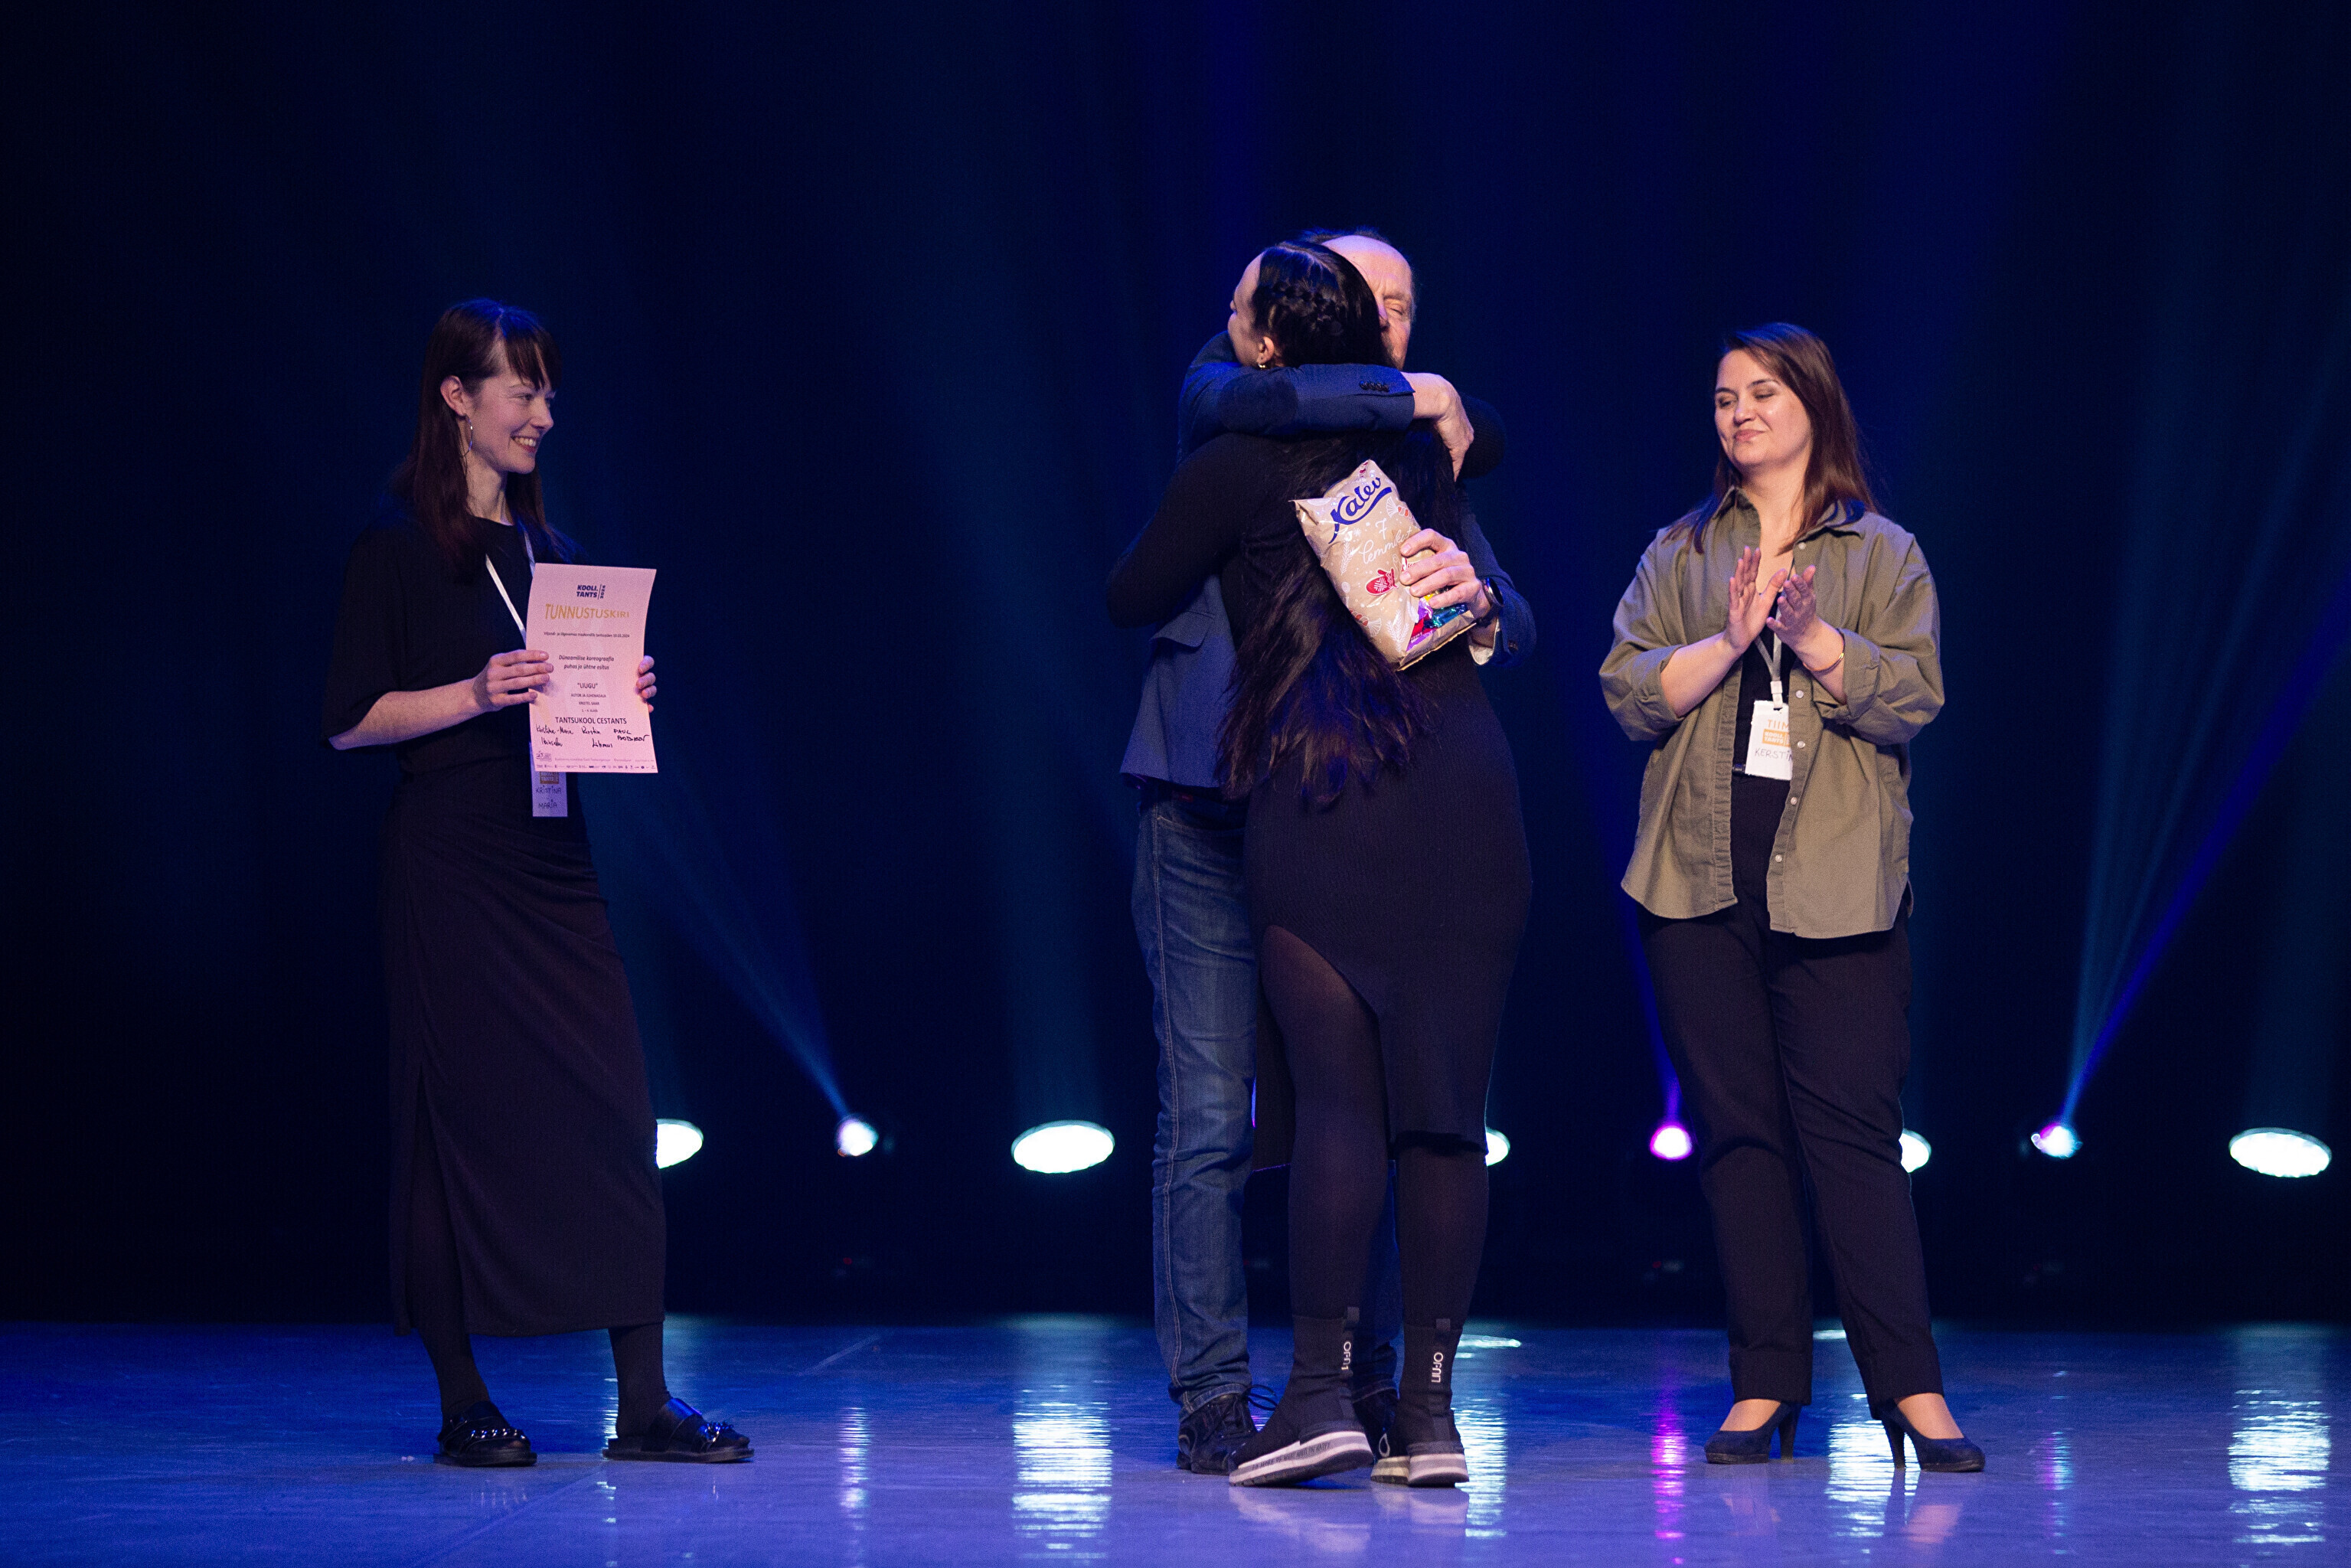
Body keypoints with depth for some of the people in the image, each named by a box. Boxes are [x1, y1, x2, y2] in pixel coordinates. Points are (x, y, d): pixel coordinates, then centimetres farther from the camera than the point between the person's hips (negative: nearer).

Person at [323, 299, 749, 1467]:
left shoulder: (540, 546, 17)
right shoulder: (398, 545, -3)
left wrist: (616, 690, 4)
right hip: (449, 864, -6)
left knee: (615, 1109, -1)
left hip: (551, 854, 6)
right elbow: (352, 718, -8)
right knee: (458, 1116, -3)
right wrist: (478, 694, -19)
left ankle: (643, 1404, 0)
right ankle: (462, 1405, 5)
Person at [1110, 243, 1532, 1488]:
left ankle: (1321, 1388, -11)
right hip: (1466, 790, 4)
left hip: (1317, 797, -4)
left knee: (1338, 1094, -6)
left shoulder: (1233, 470, 1)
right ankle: (1429, 1406, 1)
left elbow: (1130, 602, 15)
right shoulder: (1417, 444, 15)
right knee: (1443, 1099, 1)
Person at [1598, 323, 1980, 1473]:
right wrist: (1729, 641, -11)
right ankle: (1765, 1389, 6)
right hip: (1701, 877, 2)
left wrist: (1812, 635, -15)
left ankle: (1910, 1387, -8)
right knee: (1736, 1128, 1)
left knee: (1852, 1128, -8)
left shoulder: (1883, 557, 10)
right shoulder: (1679, 556, 15)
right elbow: (1629, 692, 3)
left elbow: (1912, 695, -2)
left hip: (1836, 881, -2)